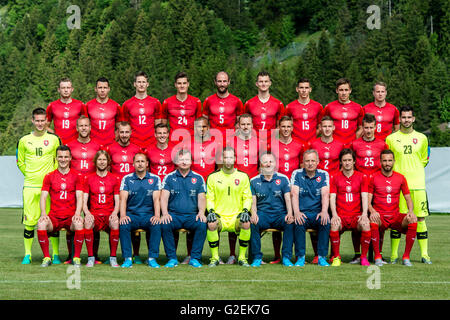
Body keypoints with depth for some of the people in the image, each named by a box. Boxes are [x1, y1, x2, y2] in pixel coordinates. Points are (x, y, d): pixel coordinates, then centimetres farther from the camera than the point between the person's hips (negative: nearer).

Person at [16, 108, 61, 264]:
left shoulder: (54, 139, 4)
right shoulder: (24, 140, 7)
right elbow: (20, 162, 17)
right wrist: (29, 174, 9)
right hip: (30, 186, 1)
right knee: (29, 221, 0)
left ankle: (55, 255, 7)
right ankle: (27, 254, 10)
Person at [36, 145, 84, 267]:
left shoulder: (77, 176, 9)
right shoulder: (49, 177, 11)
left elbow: (79, 197, 0)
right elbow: (43, 197, 3)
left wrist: (77, 213, -19)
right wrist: (43, 213, -16)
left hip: (71, 217, -1)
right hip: (54, 216, 1)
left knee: (79, 224, -35)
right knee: (41, 224, -31)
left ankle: (76, 258, -18)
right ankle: (47, 258, -15)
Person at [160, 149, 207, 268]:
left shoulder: (198, 178, 13)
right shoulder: (169, 177, 10)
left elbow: (201, 198, 6)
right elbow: (164, 197, 1)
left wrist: (201, 212, -14)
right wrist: (165, 213, -16)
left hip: (192, 216, 0)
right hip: (174, 215, 0)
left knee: (202, 225, -31)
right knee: (164, 225, -32)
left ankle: (195, 258, -18)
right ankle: (172, 258, -19)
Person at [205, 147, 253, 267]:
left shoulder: (243, 177, 10)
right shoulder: (213, 177, 9)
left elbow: (248, 197, 11)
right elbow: (209, 198, 9)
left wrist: (245, 210, -7)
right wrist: (211, 210, -9)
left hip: (236, 216, 0)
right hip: (219, 216, 0)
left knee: (246, 224, -33)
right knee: (211, 224, -34)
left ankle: (242, 257, -14)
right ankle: (214, 257, -15)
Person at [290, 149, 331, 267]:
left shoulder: (323, 174, 9)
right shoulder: (297, 174, 6)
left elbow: (325, 194, -5)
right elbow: (294, 194, -7)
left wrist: (324, 211, -24)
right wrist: (296, 212, -24)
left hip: (317, 213, 1)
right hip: (302, 212, -1)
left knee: (326, 221, -32)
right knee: (298, 222, -34)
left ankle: (322, 257, -22)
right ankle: (300, 257, -22)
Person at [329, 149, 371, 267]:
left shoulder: (362, 177, 11)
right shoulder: (334, 178, 10)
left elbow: (364, 197, 4)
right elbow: (332, 197, 3)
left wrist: (364, 214, -13)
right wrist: (334, 215, -14)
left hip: (357, 215, 0)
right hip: (340, 215, 0)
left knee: (366, 225, -32)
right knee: (334, 225, -34)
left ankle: (364, 257, -16)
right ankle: (336, 257, -18)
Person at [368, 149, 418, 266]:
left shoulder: (400, 178, 8)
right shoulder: (373, 178, 1)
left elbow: (408, 198, 10)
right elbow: (368, 200, -1)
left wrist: (410, 211, -10)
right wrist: (372, 211, -22)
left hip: (395, 216, 2)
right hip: (379, 216, -2)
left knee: (413, 221, -27)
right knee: (372, 221, -37)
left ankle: (406, 257, -15)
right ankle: (377, 257, -23)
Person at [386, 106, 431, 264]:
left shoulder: (421, 138, 10)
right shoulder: (391, 138, 5)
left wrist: (414, 171, 9)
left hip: (418, 184, 1)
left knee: (420, 218, -1)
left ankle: (424, 254, 4)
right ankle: (394, 255, 5)